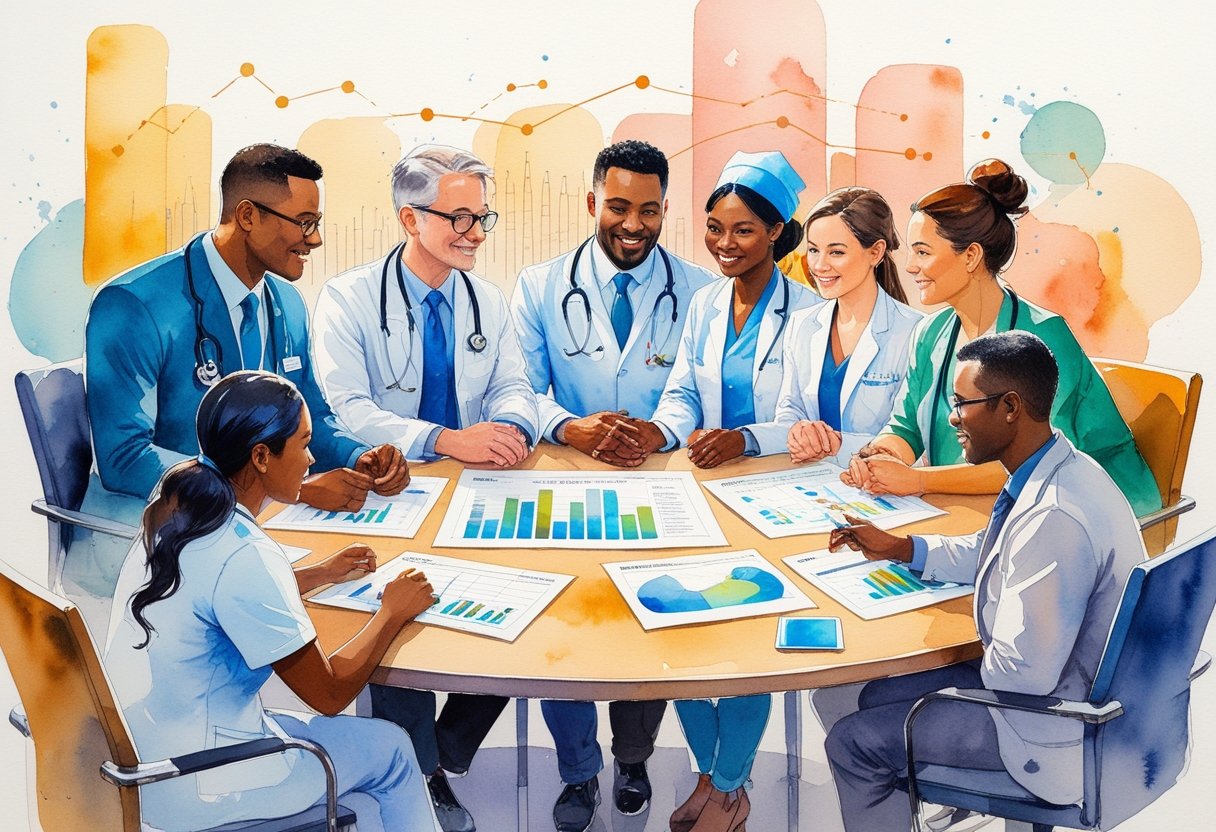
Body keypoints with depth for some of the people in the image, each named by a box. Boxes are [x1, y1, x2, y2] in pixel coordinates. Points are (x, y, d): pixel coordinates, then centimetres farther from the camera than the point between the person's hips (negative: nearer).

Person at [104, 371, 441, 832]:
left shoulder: (179, 507, -2)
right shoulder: (244, 556, -27)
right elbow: (329, 694, -18)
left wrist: (320, 574, 18)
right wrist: (392, 612, -5)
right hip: (191, 790, -8)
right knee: (390, 749, 12)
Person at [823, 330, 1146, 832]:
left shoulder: (1054, 517, -34)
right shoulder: (1061, 470, -1)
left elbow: (1024, 673, -29)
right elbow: (989, 554, 17)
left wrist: (975, 670, -8)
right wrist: (896, 547, 12)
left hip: (1061, 727, -10)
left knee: (852, 744, -3)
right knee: (878, 697, 18)